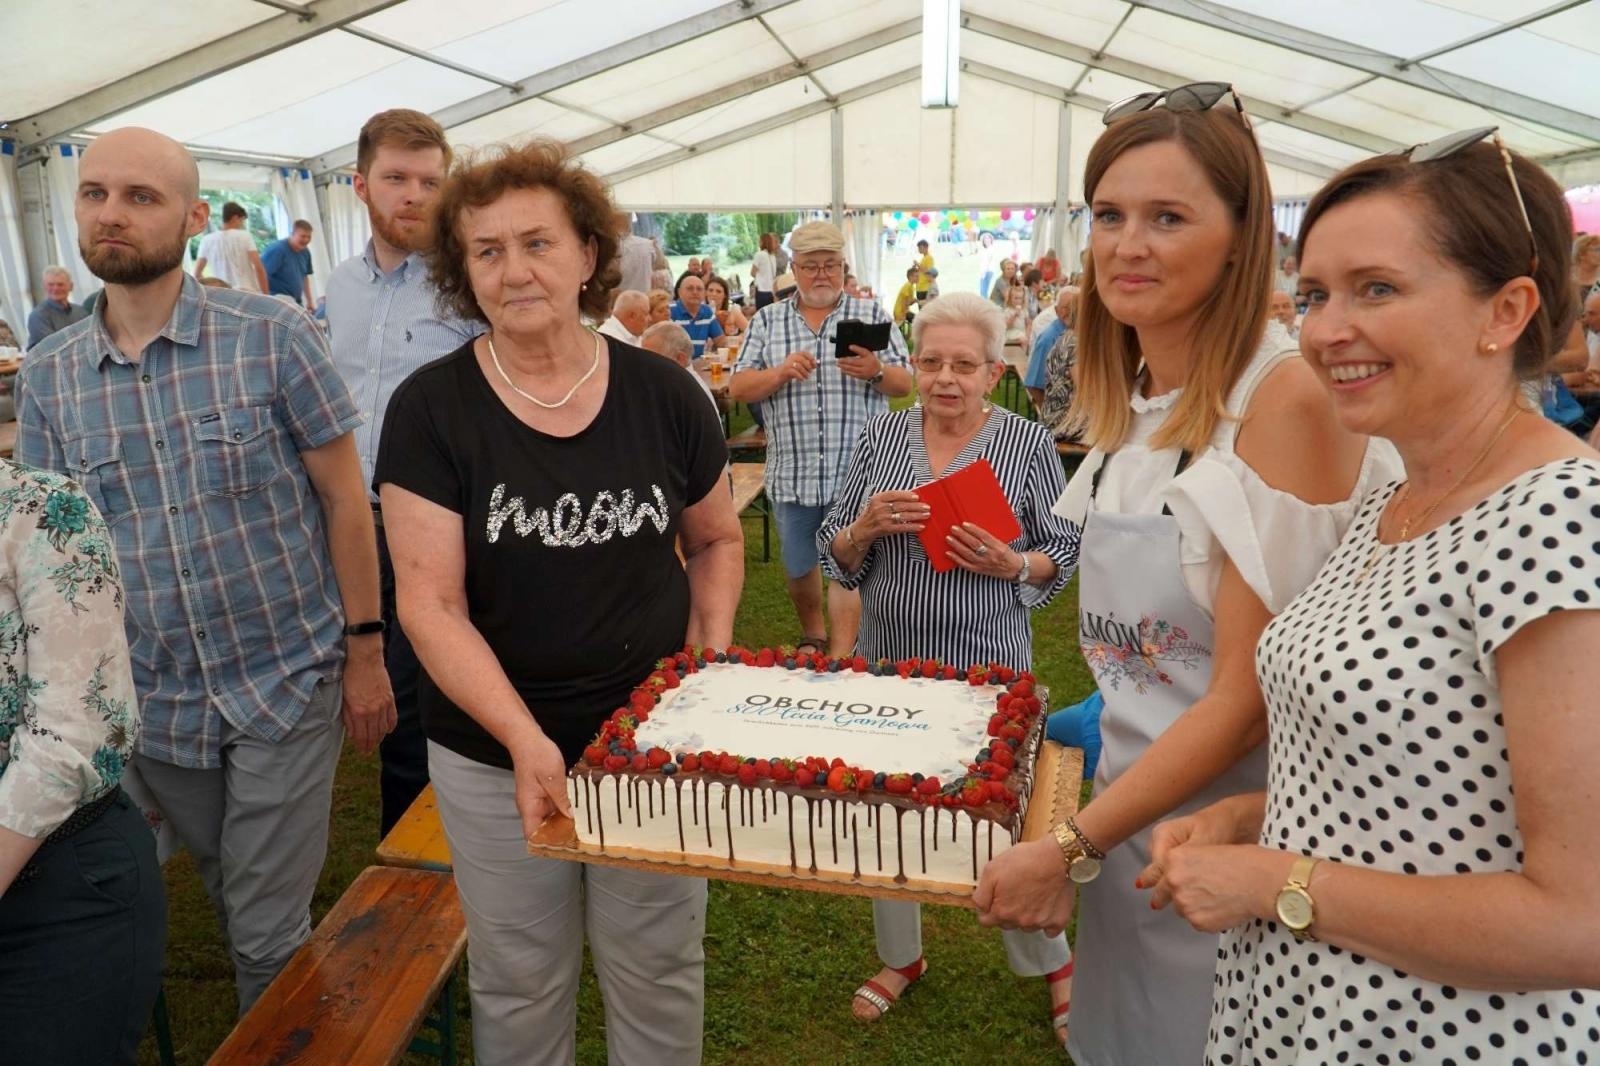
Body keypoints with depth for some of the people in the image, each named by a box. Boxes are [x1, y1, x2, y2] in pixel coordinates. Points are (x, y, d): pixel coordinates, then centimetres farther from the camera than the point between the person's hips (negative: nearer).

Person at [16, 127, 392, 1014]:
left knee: (267, 930, 4)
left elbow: (342, 497, -6)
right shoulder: (47, 377, 1)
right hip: (153, 703, 4)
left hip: (286, 683, -3)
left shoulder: (273, 336, -10)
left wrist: (364, 651, -6)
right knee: (232, 900, 21)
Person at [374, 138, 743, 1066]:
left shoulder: (664, 395, -4)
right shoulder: (431, 409, -10)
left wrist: (710, 655, -5)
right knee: (521, 986, 17)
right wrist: (524, 738, -23)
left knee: (659, 974, 16)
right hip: (495, 754, -1)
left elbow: (717, 540, 10)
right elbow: (431, 604, -13)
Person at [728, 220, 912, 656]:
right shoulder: (768, 320, 9)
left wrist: (875, 371, -20)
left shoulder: (871, 313, 6)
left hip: (856, 470, -2)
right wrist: (781, 372, -16)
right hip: (792, 471, 2)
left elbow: (905, 383, 3)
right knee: (798, 566, 14)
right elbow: (737, 389, 3)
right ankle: (812, 634, 39)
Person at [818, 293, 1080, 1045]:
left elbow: (1064, 552, 1)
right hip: (887, 660, 3)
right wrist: (866, 526, -17)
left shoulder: (1028, 444, -4)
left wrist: (1009, 564, -19)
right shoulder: (882, 435, 2)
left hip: (987, 666, -3)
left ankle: (1051, 963, 35)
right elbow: (834, 553, 4)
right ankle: (901, 957, 40)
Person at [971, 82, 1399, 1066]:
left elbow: (1249, 697, -20)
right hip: (1123, 813, 7)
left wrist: (1070, 847, -16)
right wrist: (1082, 839, 8)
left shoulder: (1285, 399, -19)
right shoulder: (1127, 404, 5)